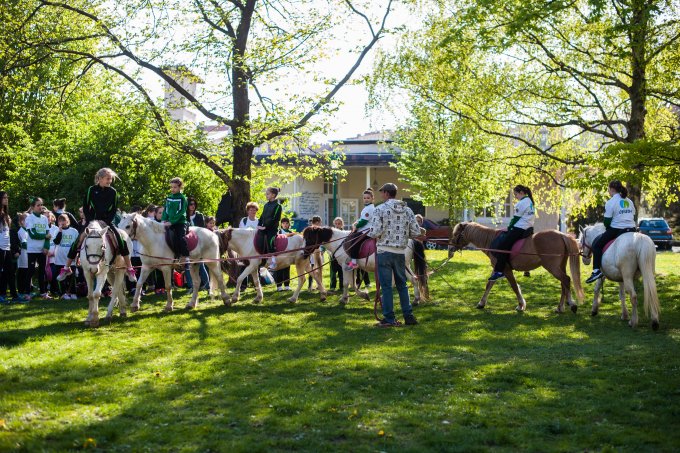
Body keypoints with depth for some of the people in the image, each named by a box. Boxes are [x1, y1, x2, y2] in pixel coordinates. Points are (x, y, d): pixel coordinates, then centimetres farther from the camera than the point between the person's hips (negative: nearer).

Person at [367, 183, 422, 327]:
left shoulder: (380, 209, -10)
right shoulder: (407, 210, 4)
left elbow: (374, 232, -17)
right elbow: (416, 232, 1)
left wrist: (370, 234, 5)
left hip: (384, 251, -4)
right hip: (401, 253, 4)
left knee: (386, 285, 2)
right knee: (402, 284, 15)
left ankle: (389, 319, 4)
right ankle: (409, 316, 16)